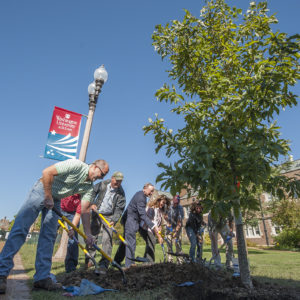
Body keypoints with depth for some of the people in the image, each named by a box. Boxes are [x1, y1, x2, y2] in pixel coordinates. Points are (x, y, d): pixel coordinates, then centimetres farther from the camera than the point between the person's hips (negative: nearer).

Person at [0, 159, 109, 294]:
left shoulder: (89, 187, -3)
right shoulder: (76, 165, -23)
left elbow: (85, 210, -2)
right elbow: (47, 172, -25)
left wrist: (87, 233, -7)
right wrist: (48, 197, -20)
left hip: (55, 200, 6)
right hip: (42, 190, -6)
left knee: (49, 236, 0)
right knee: (21, 228, -11)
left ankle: (42, 278, 3)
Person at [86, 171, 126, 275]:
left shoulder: (121, 193, -10)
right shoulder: (102, 184, -7)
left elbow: (119, 209, -10)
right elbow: (92, 192, 3)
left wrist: (114, 220, -20)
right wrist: (92, 203, -11)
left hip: (109, 217, -2)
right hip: (96, 214, 2)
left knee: (107, 239, -10)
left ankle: (104, 264, -3)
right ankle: (89, 259, 31)